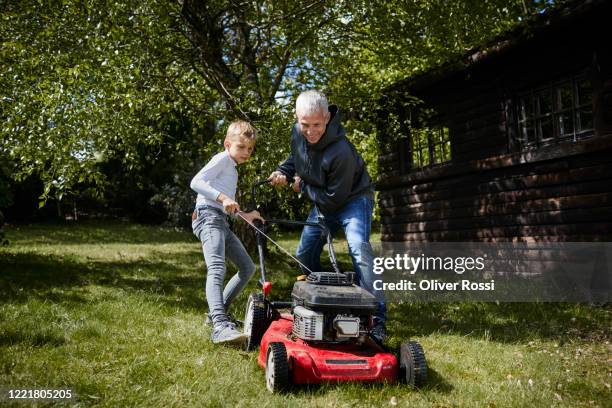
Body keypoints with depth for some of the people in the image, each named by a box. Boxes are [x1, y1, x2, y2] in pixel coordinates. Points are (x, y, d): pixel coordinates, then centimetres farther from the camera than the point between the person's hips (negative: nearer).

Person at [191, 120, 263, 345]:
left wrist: (245, 215, 19)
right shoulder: (222, 159, -1)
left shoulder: (232, 170, 28)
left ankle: (217, 312, 16)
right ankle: (220, 326, -40)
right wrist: (223, 197, -23)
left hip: (222, 221, 10)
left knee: (248, 267, 11)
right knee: (217, 269, -27)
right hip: (208, 216, -10)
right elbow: (196, 182, -16)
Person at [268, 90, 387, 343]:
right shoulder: (297, 133, -12)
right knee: (305, 254, 10)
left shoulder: (341, 152, -35)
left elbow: (334, 199, -27)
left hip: (353, 199, -8)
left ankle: (376, 319, -30)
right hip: (323, 204, 8)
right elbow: (295, 158, 12)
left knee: (359, 248, -30)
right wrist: (283, 172, -9)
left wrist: (302, 186, -16)